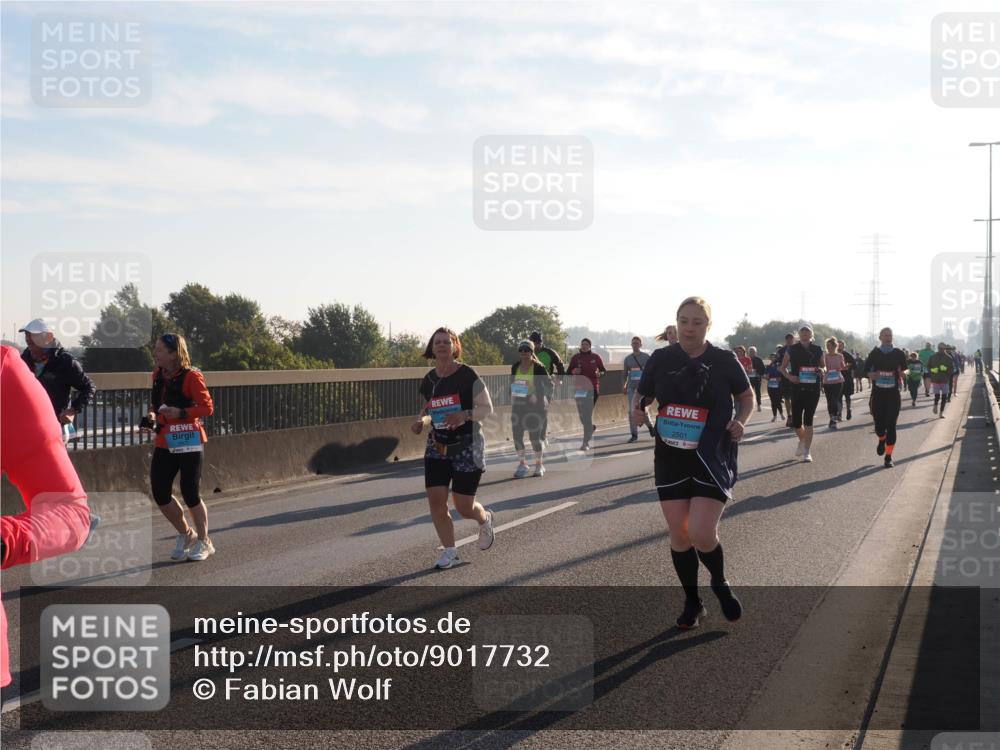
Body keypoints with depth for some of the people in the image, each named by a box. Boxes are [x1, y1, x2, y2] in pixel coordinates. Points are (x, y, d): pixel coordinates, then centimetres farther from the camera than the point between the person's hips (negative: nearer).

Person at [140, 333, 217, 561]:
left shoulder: (191, 376, -11)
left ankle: (203, 542, 17)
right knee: (160, 493, 2)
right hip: (164, 442, 7)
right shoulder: (158, 375, 9)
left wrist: (181, 413, -23)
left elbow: (207, 407, -11)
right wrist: (152, 417, 2)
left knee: (190, 493, -2)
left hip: (189, 441, -7)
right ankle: (185, 535, 24)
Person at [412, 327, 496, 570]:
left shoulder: (467, 375, -12)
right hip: (437, 447, 4)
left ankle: (485, 519, 35)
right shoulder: (428, 380, 3)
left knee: (464, 507, -2)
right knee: (436, 500, -7)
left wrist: (465, 415, -27)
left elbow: (487, 408, -10)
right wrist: (420, 421, -3)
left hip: (467, 446, -4)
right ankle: (449, 550, 12)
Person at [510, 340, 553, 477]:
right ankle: (522, 464, 13)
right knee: (517, 434, 0)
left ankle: (539, 465, 15)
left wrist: (546, 399, -5)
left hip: (534, 405, -5)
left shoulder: (538, 367, -7)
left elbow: (549, 385, 0)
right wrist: (512, 398, 10)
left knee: (535, 435, -2)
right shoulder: (515, 367, 7)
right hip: (518, 404, 5)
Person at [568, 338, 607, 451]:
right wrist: (573, 371, -13)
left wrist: (600, 373, -14)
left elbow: (603, 370, 8)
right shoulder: (576, 357, 5)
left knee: (587, 415, -9)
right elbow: (569, 372, 9)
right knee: (582, 414, 4)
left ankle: (586, 442, -6)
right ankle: (591, 428, 39)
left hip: (592, 389, -2)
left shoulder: (595, 357, 2)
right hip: (579, 388, 2)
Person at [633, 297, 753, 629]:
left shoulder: (725, 361, -5)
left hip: (713, 458, -3)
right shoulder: (661, 358, -1)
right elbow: (642, 395, 11)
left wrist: (740, 421, -9)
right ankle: (692, 602, 25)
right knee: (678, 534, 5)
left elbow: (747, 396, 9)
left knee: (702, 534, -13)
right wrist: (637, 409, -11)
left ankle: (720, 583, 19)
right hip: (670, 458, 3)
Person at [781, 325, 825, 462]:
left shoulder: (817, 350, 5)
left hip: (813, 389, -1)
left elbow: (823, 367, 17)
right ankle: (802, 441, 35)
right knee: (796, 422, 3)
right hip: (797, 388, 1)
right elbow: (783, 368, 9)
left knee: (808, 420, -7)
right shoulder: (792, 350, 3)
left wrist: (821, 371, -6)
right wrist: (789, 377, -10)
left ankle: (806, 452, -3)